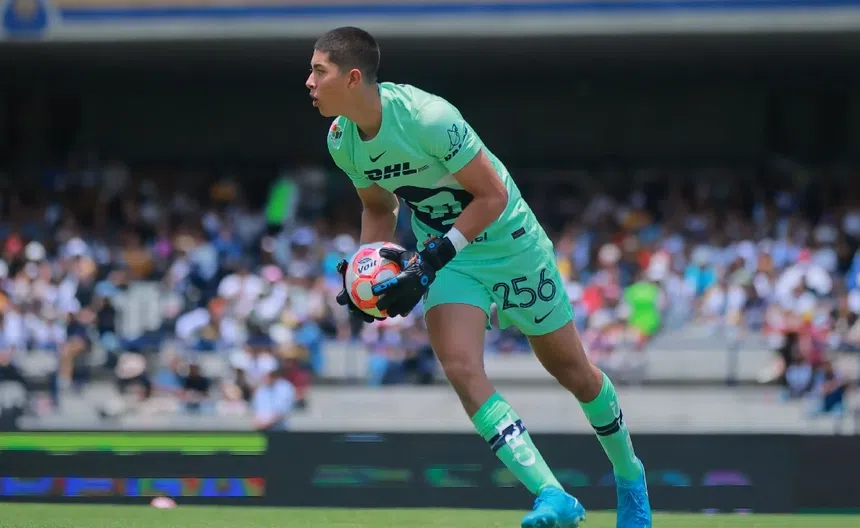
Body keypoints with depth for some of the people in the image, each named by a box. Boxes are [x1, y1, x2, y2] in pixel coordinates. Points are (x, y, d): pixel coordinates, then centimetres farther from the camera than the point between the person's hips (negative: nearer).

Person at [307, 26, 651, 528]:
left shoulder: (428, 118, -30)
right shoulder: (341, 141, -7)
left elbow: (491, 195, -23)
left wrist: (431, 259, -28)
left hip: (509, 242, -5)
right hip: (443, 252, 5)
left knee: (572, 370, 8)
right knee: (462, 369, -20)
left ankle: (629, 475, 34)